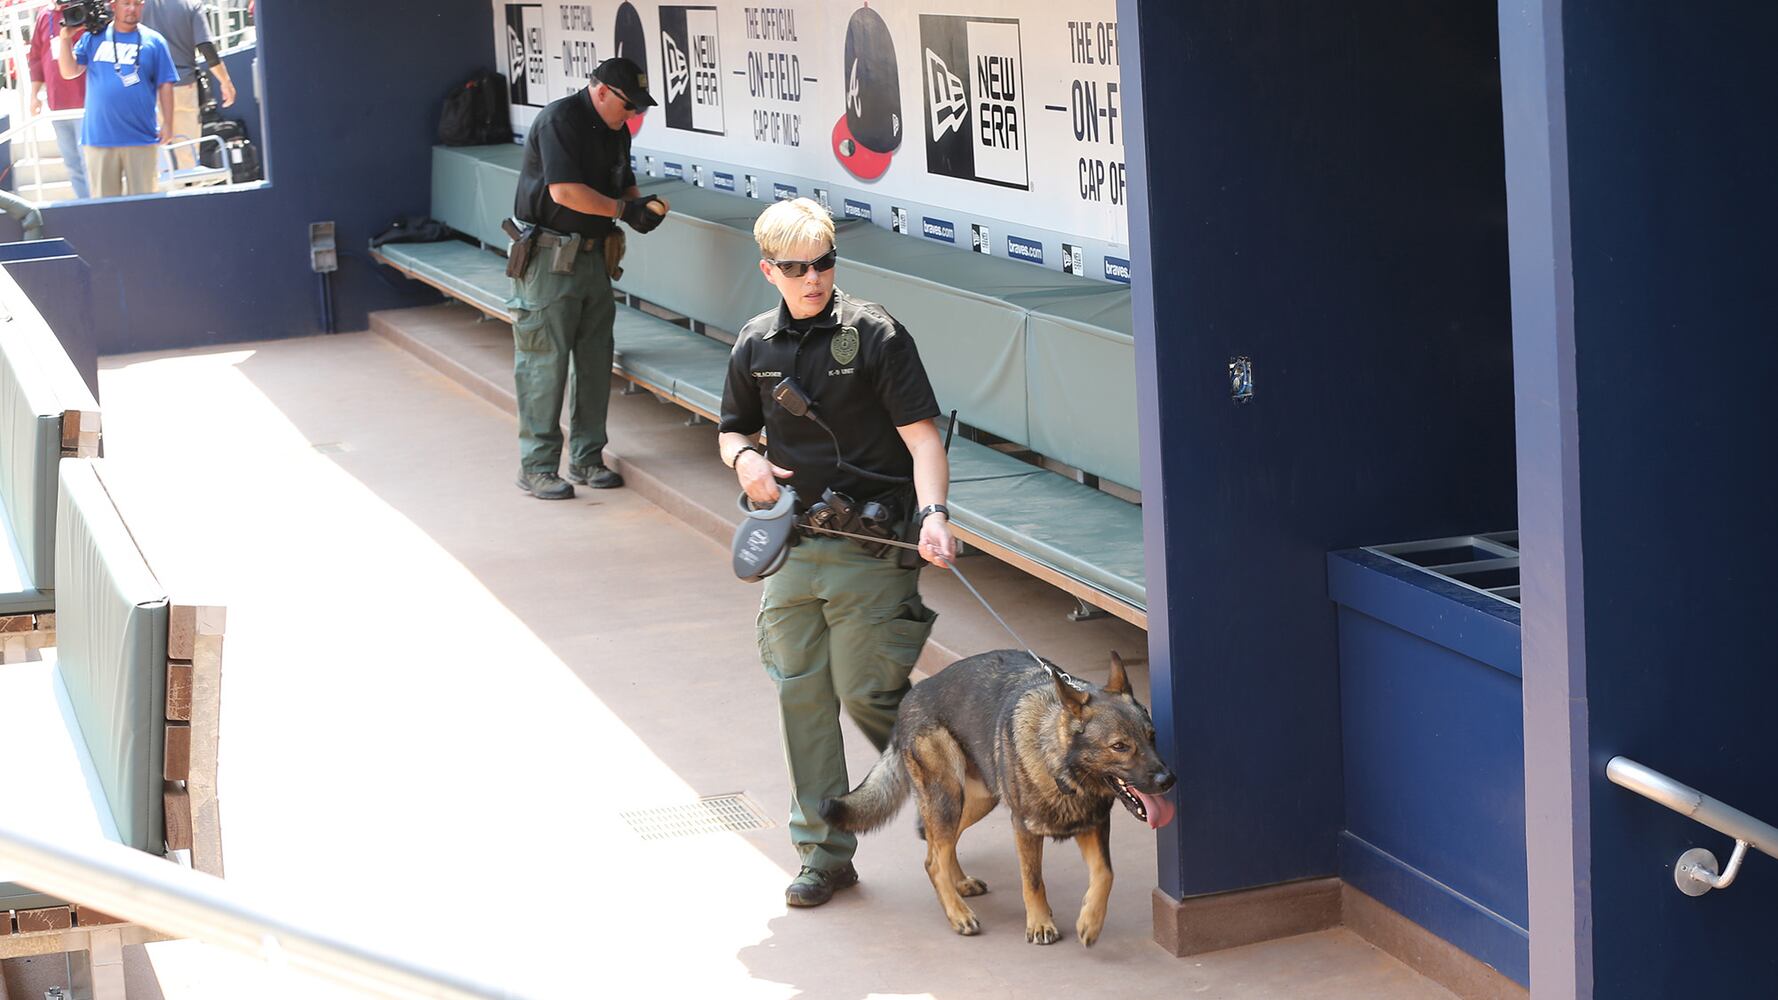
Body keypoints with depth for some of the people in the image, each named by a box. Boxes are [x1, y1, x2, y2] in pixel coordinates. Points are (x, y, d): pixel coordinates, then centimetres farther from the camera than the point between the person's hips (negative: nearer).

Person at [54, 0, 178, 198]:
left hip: (141, 137, -1)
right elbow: (69, 71, 5)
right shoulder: (93, 37, 8)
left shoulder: (154, 41, 4)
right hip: (99, 137, 1)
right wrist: (65, 38, -7)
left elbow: (164, 85, 5)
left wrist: (167, 124, 0)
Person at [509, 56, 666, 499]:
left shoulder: (615, 130, 12)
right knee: (545, 362, -5)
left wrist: (640, 207, -1)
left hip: (592, 257, 9)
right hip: (548, 258, -9)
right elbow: (565, 191, -23)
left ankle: (587, 457, 19)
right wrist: (624, 209, -17)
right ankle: (536, 467, 1)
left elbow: (625, 184, 22)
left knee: (595, 359, 10)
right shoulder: (560, 119, -16)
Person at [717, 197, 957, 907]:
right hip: (790, 546, 5)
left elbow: (921, 436, -12)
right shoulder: (756, 346, 7)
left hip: (869, 548, -5)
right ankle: (825, 852, 16)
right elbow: (733, 428, 21)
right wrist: (743, 457, -3)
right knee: (801, 696, 6)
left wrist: (933, 513, -28)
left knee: (868, 695, -5)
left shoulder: (875, 335, -8)